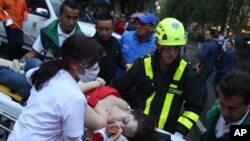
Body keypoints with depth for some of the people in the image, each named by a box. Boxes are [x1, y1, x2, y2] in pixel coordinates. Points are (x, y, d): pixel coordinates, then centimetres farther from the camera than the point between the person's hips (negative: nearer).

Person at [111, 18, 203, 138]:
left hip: (166, 133, 0)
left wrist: (180, 131, -13)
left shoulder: (187, 73, -10)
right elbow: (116, 88, 2)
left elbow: (194, 107, -3)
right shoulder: (142, 66, -9)